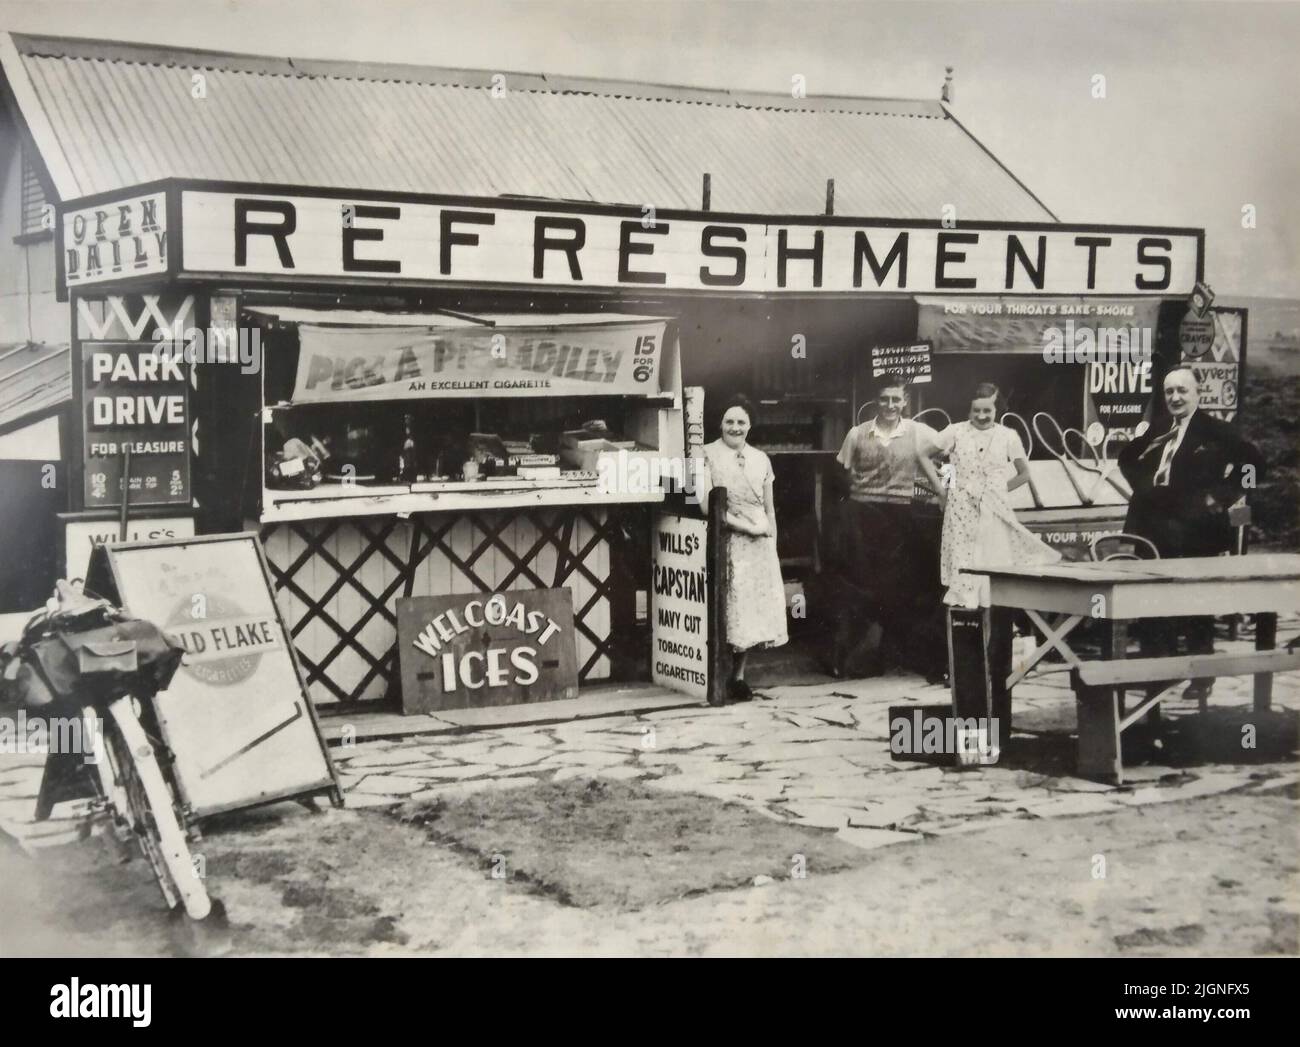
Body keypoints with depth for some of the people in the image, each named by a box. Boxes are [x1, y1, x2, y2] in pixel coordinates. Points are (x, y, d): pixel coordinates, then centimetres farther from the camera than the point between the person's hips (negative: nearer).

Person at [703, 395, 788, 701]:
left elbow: (769, 508, 15)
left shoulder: (761, 459, 11)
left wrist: (772, 544, 10)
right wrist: (743, 524, -15)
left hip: (759, 544, 4)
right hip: (725, 542, -4)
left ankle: (739, 676, 15)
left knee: (754, 608, 5)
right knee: (728, 609, -3)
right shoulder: (709, 455, -4)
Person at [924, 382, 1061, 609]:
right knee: (961, 557, -2)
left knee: (993, 559, -2)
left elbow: (1024, 474, 13)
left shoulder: (1008, 437, 1)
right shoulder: (956, 432, 1)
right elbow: (926, 457, 10)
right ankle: (962, 601, 2)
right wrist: (940, 488, 5)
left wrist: (1000, 489, 6)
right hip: (961, 509, 0)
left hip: (993, 511, 0)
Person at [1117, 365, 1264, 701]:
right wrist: (1140, 483, 12)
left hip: (1194, 532, -5)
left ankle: (1201, 676, 13)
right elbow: (1127, 456, 27)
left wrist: (1223, 495, -12)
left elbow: (1251, 462, -10)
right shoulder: (1157, 430, 13)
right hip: (1154, 530, 5)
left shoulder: (1214, 431, -4)